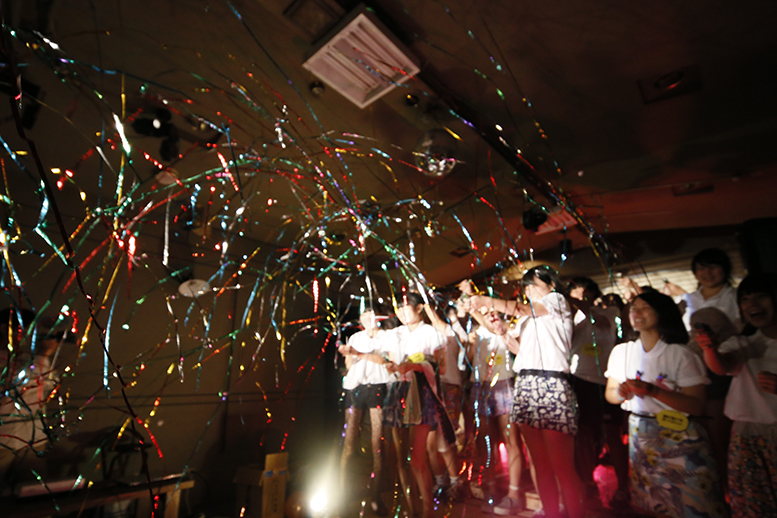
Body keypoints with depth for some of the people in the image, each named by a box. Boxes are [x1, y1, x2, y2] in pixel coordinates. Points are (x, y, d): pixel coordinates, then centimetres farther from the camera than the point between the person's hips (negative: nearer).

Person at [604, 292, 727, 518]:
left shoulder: (681, 355, -10)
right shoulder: (621, 351, 1)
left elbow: (696, 405, -14)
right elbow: (610, 393, 4)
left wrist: (653, 391, -26)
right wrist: (620, 393, -18)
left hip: (678, 436, -3)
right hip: (639, 433, 3)